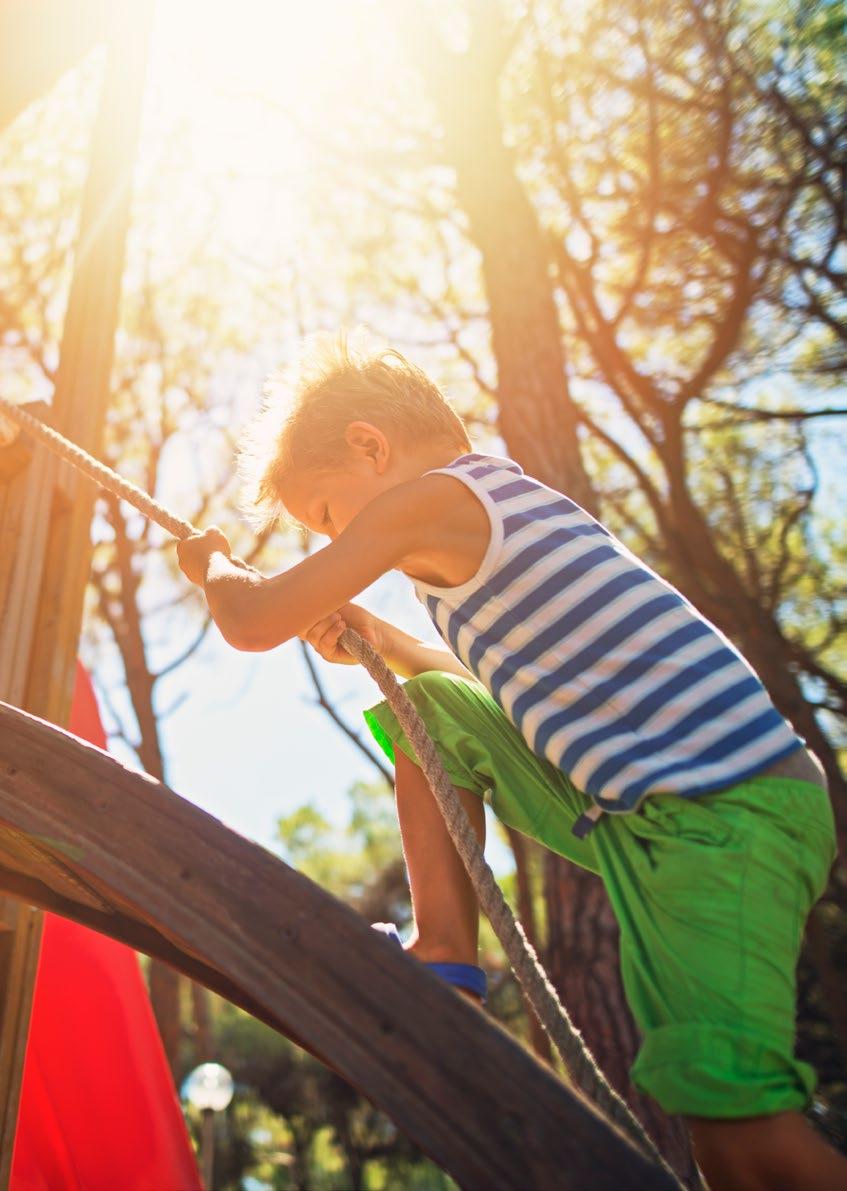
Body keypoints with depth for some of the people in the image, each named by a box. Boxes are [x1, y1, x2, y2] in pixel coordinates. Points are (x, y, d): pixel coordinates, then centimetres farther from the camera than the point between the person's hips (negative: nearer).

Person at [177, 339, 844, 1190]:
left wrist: (213, 563, 14)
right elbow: (500, 689, 31)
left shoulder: (432, 498, -9)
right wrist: (377, 642, 22)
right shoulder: (514, 498, 19)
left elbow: (255, 624, -8)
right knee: (431, 706, 12)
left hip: (729, 819, -10)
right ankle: (445, 956, 13)